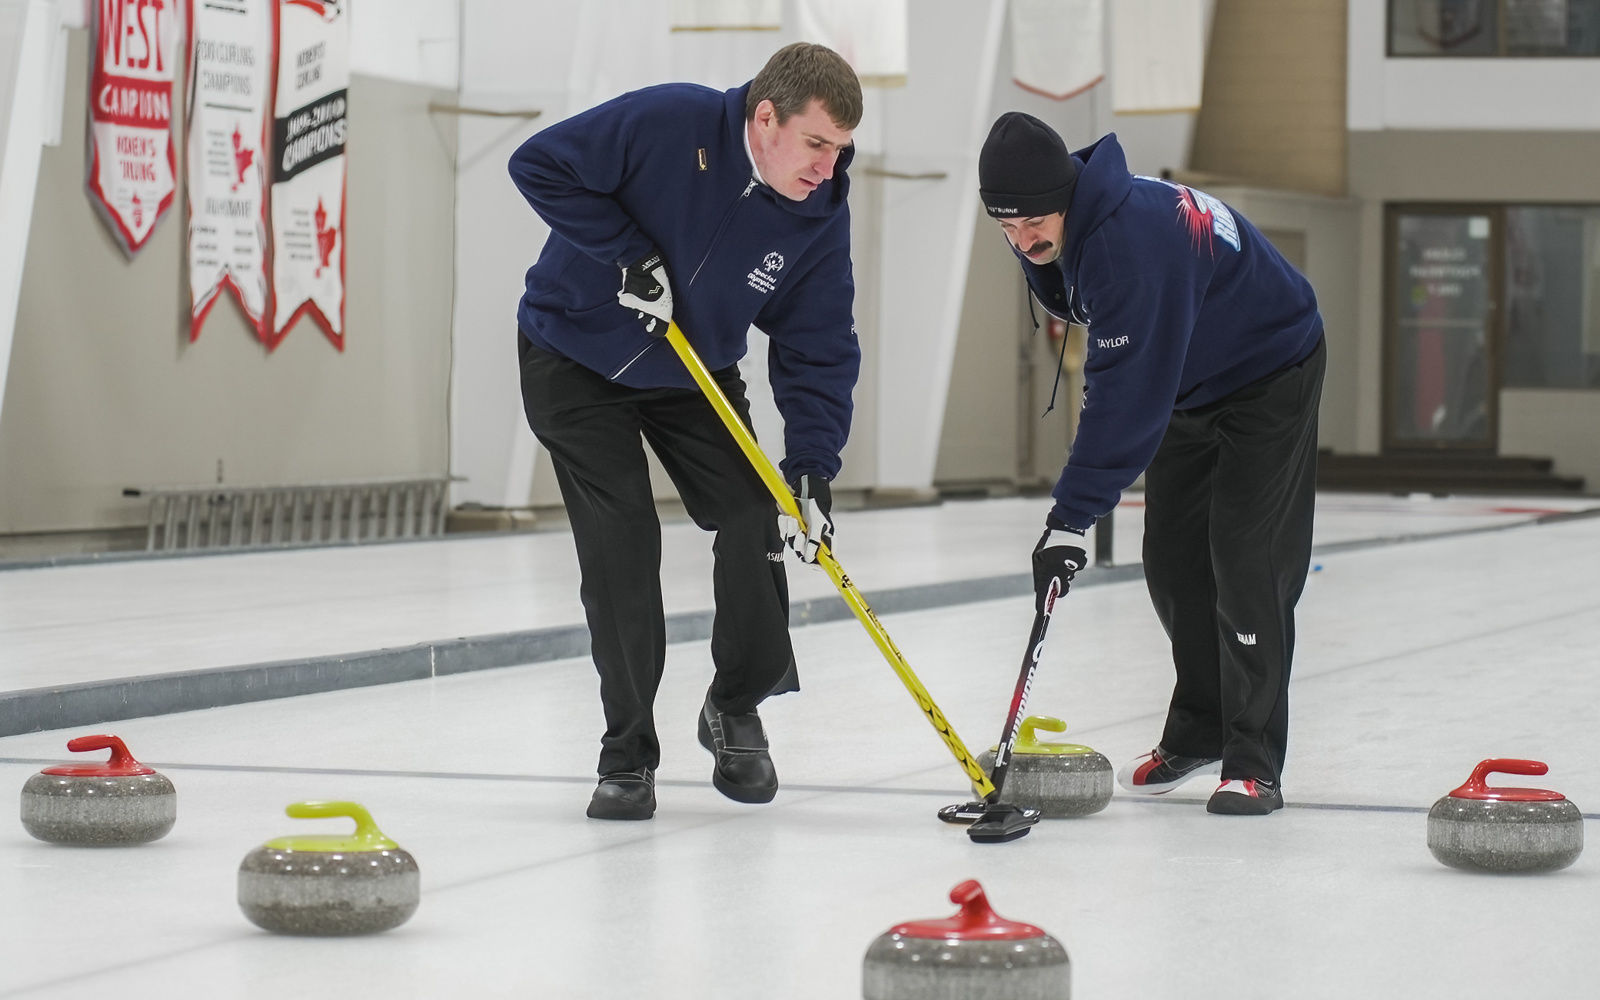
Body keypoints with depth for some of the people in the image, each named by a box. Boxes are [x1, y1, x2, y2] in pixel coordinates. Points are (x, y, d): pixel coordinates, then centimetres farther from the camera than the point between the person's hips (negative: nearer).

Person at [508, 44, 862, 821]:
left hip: (695, 376, 4)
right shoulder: (668, 123, -29)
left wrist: (813, 470, -23)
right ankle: (627, 754, -1)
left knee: (754, 518, -7)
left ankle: (736, 710, 18)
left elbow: (817, 352, -12)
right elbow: (539, 165, -22)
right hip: (576, 359, -4)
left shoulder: (821, 217, -16)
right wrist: (626, 253, -29)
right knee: (621, 537, -14)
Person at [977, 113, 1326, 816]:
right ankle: (1199, 731, 24)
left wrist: (1072, 517, -38)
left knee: (1246, 561, -15)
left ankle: (1253, 764, -13)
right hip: (1188, 382, 9)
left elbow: (1126, 396, -39)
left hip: (1271, 375, -9)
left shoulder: (1134, 239, -39)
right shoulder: (1065, 227, -11)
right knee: (1173, 558, 9)